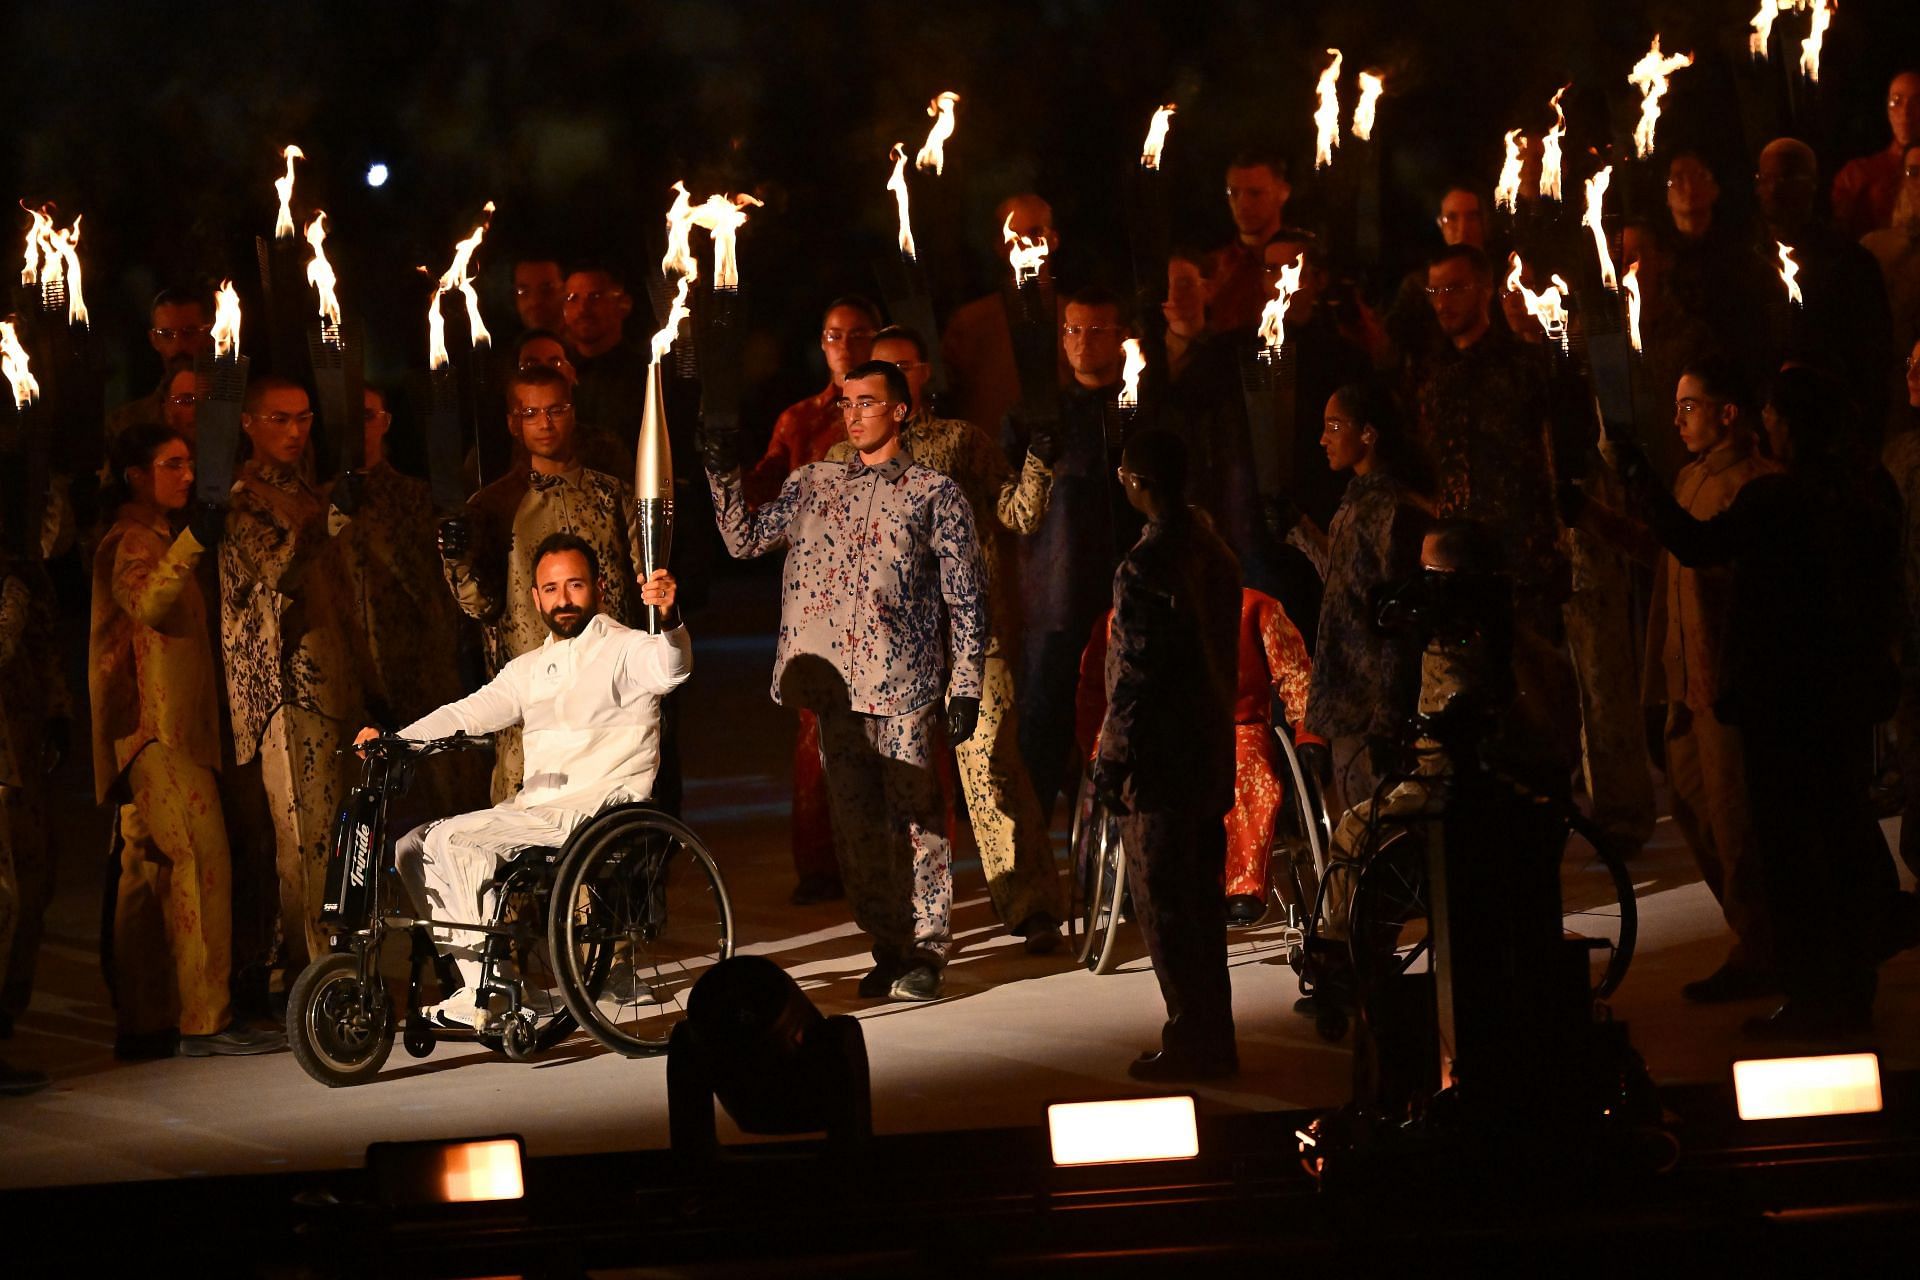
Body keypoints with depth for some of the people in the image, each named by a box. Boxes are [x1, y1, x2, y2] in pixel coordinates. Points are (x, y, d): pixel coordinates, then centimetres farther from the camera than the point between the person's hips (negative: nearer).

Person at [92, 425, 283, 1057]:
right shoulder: (130, 542, -10)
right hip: (153, 728, -10)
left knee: (151, 872, 8)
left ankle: (143, 1024, 9)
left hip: (166, 731, 10)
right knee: (201, 861, -16)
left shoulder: (156, 539, 22)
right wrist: (192, 544, -41)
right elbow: (148, 603, -31)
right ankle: (205, 1020, -19)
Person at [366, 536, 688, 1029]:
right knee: (413, 847, 1)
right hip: (535, 808, 8)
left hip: (598, 810, -8)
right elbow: (468, 714, 16)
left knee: (454, 840, -22)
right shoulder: (530, 669, 21)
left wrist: (669, 621, -48)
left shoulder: (622, 649, -3)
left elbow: (670, 668, -25)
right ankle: (477, 991, 1)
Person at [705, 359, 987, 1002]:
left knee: (915, 819, -4)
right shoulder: (813, 485, 15)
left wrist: (966, 687, -4)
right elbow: (744, 539, 14)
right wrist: (723, 474, 1)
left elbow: (966, 598, 1)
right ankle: (886, 948, 17)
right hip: (835, 683, 4)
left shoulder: (934, 494, 3)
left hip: (904, 685, -4)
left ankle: (926, 950, 3)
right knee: (855, 822, 7)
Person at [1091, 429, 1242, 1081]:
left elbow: (1137, 673, -18)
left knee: (1164, 904, -1)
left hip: (1159, 757, -9)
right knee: (1201, 898, 15)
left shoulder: (1146, 566, -17)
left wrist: (1112, 760, -12)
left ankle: (1191, 1043, 3)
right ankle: (1214, 1038, 21)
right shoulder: (1213, 551, 9)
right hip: (1211, 751, 9)